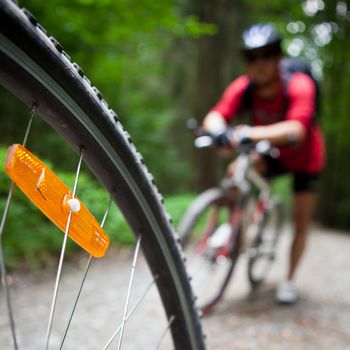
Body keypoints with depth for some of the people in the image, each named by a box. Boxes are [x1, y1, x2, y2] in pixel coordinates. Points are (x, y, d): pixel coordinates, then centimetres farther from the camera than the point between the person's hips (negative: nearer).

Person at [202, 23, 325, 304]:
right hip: (271, 154, 3)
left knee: (301, 222, 0)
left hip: (304, 157, -2)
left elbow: (296, 129, -49)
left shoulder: (299, 86, -34)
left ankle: (289, 280, 19)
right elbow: (216, 116, -35)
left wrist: (251, 133, -64)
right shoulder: (244, 87, -23)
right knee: (236, 172, -25)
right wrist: (219, 131, -60)